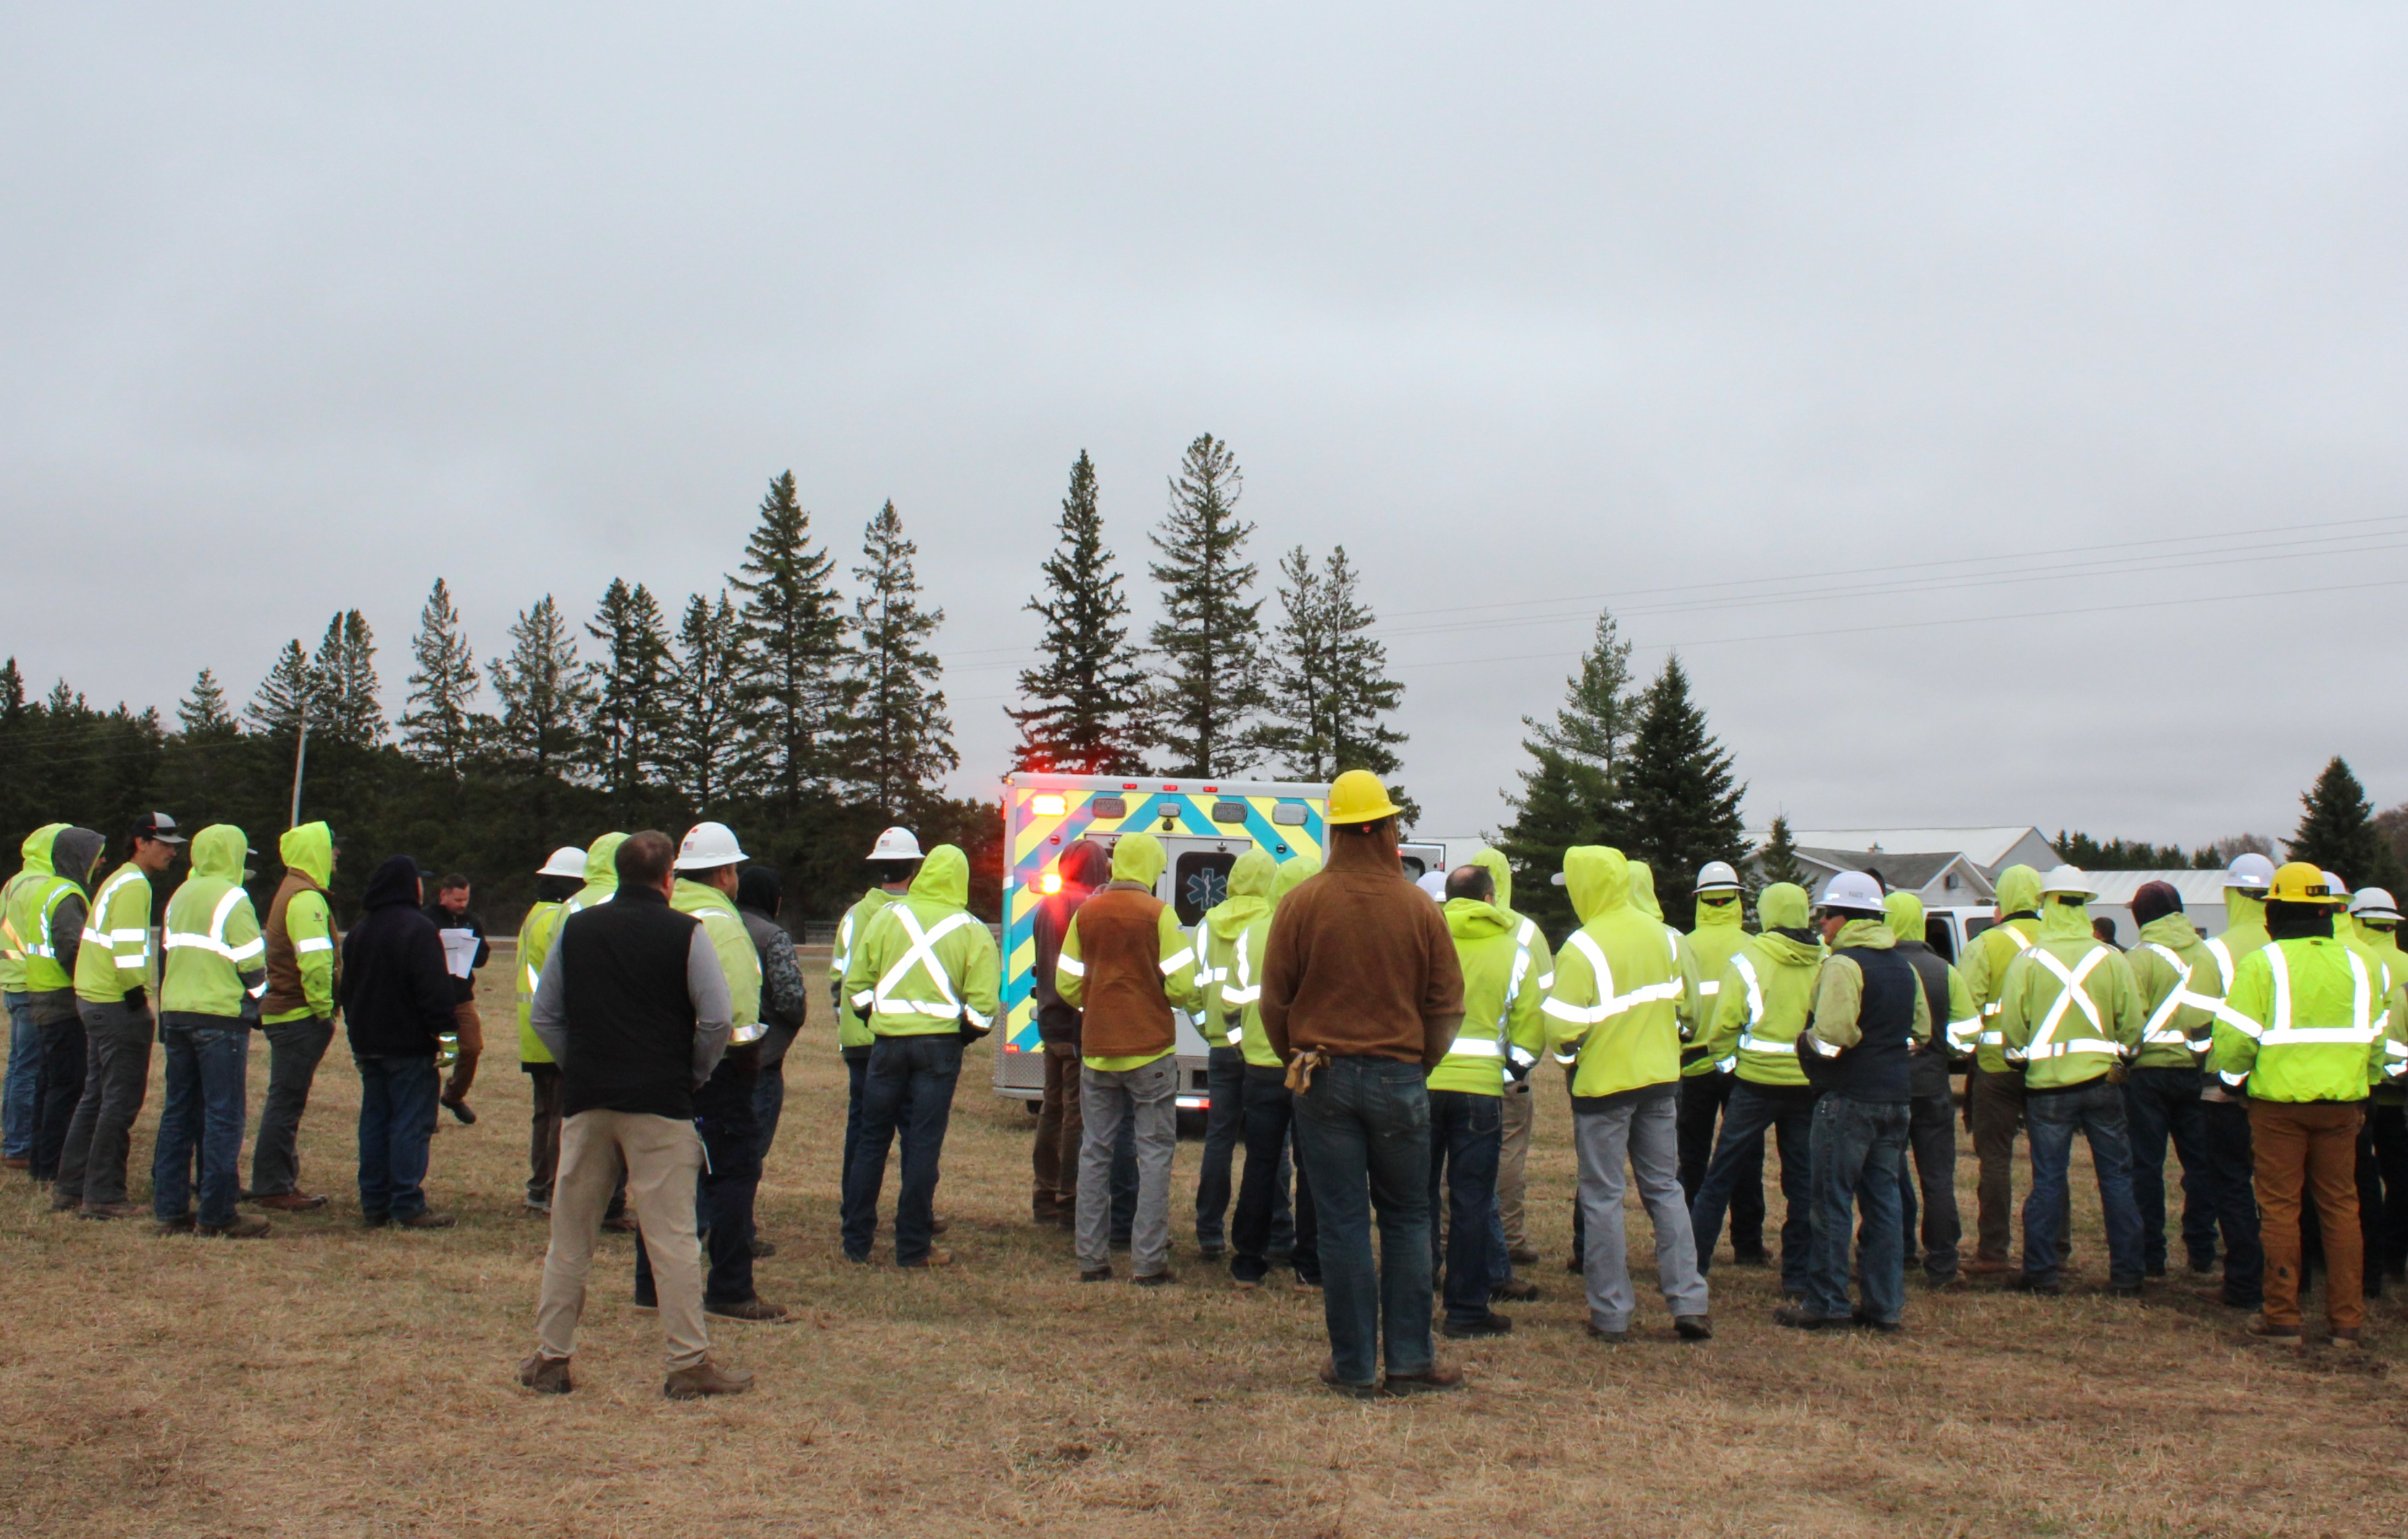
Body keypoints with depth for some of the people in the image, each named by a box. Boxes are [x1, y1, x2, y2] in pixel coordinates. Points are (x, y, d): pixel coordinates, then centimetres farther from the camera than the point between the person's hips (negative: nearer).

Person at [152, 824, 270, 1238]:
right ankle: (216, 1214, -3)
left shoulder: (180, 897, 14)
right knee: (223, 1115, -3)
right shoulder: (232, 898, -10)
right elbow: (252, 961, -13)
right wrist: (255, 998, 7)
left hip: (175, 1014, 8)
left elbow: (169, 953, 17)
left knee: (178, 1112, 11)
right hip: (220, 1018, -8)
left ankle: (171, 1208, 14)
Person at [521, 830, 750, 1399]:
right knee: (673, 1237, -1)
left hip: (585, 1102, 4)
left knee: (570, 1238, 12)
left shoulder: (575, 929, 9)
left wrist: (580, 1068, 15)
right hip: (660, 1104, -4)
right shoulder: (685, 933, -4)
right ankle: (689, 1363, 1)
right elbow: (718, 1018, -10)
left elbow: (543, 1016, 12)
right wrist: (695, 1075, 5)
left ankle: (551, 1358, 17)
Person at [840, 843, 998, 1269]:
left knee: (872, 1140, 10)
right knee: (924, 1144, 3)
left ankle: (856, 1242, 14)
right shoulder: (972, 932, -1)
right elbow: (982, 1007, -7)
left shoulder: (887, 917, 2)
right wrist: (964, 1034, 10)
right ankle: (913, 1247, 5)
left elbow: (856, 984, 4)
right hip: (940, 1044, -1)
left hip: (888, 1042, 1)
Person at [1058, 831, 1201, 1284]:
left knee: (1095, 1152, 11)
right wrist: (1194, 1001, 7)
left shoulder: (1086, 913, 3)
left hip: (1097, 1050, 4)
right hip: (1150, 1049, -4)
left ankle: (1092, 1258, 12)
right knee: (1154, 1152, 3)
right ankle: (1149, 1261, 1)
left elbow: (1066, 984, 5)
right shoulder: (1158, 914, -9)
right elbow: (1181, 986, -14)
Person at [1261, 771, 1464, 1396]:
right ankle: (1409, 1360, 14)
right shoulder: (1419, 907, -3)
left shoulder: (1301, 904, -5)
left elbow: (1274, 1001, 0)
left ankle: (1353, 1366, 10)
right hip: (1399, 1076, 0)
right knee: (1406, 1220, 12)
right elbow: (1446, 1005, 2)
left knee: (1342, 1223, 5)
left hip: (1323, 1079, 0)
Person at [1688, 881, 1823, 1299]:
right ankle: (1799, 1275, 12)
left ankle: (1693, 1264, 12)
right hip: (1809, 1082, 2)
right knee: (1803, 1179, 10)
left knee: (1722, 1175, 8)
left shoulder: (1748, 959, -8)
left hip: (1757, 1081, -2)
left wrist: (1723, 1059, 9)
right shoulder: (1826, 962, -1)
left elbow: (1724, 1024, -7)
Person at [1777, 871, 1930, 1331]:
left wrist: (1804, 1041, -4)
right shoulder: (1903, 967, 14)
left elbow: (1830, 1036, -23)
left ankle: (1825, 1303, 2)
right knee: (1883, 1198, 11)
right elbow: (1921, 1032, 19)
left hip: (1848, 1098, -8)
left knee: (1832, 1200, -1)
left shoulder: (1843, 964, -14)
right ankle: (1885, 1304, 13)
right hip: (1897, 1098, 8)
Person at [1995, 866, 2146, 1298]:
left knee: (2047, 1180, 5)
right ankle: (2126, 1276, 12)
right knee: (2117, 1177, 8)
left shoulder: (2028, 960, -5)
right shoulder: (2112, 959, -1)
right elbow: (2133, 1024, 0)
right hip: (2103, 1082, 1)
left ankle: (2040, 1272, 8)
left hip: (2048, 1084, -1)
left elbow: (2012, 1027, -5)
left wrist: (2021, 1058, 13)